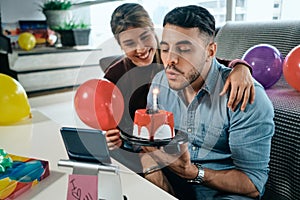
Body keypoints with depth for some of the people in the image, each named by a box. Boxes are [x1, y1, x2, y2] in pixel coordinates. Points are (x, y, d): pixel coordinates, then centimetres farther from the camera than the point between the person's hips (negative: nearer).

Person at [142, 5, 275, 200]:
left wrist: (192, 172, -30)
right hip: (170, 182, 5)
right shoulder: (160, 82, -1)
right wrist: (154, 174, -17)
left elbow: (253, 184, -17)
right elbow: (148, 142, 4)